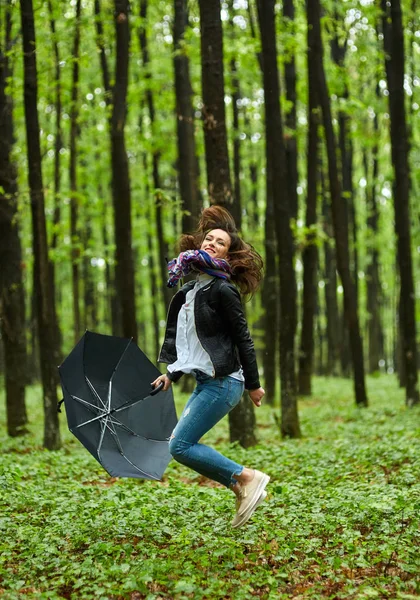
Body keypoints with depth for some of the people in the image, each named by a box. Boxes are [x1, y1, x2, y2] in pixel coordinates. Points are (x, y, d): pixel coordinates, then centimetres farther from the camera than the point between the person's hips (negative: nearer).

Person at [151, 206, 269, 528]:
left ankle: (247, 477, -4)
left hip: (223, 382, -9)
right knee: (183, 443, 10)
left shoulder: (223, 290, -11)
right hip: (206, 382, 9)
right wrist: (172, 373, 15)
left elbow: (243, 339, -10)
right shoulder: (188, 292, 14)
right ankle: (241, 488, 15)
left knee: (179, 445, -11)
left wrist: (254, 385, -7)